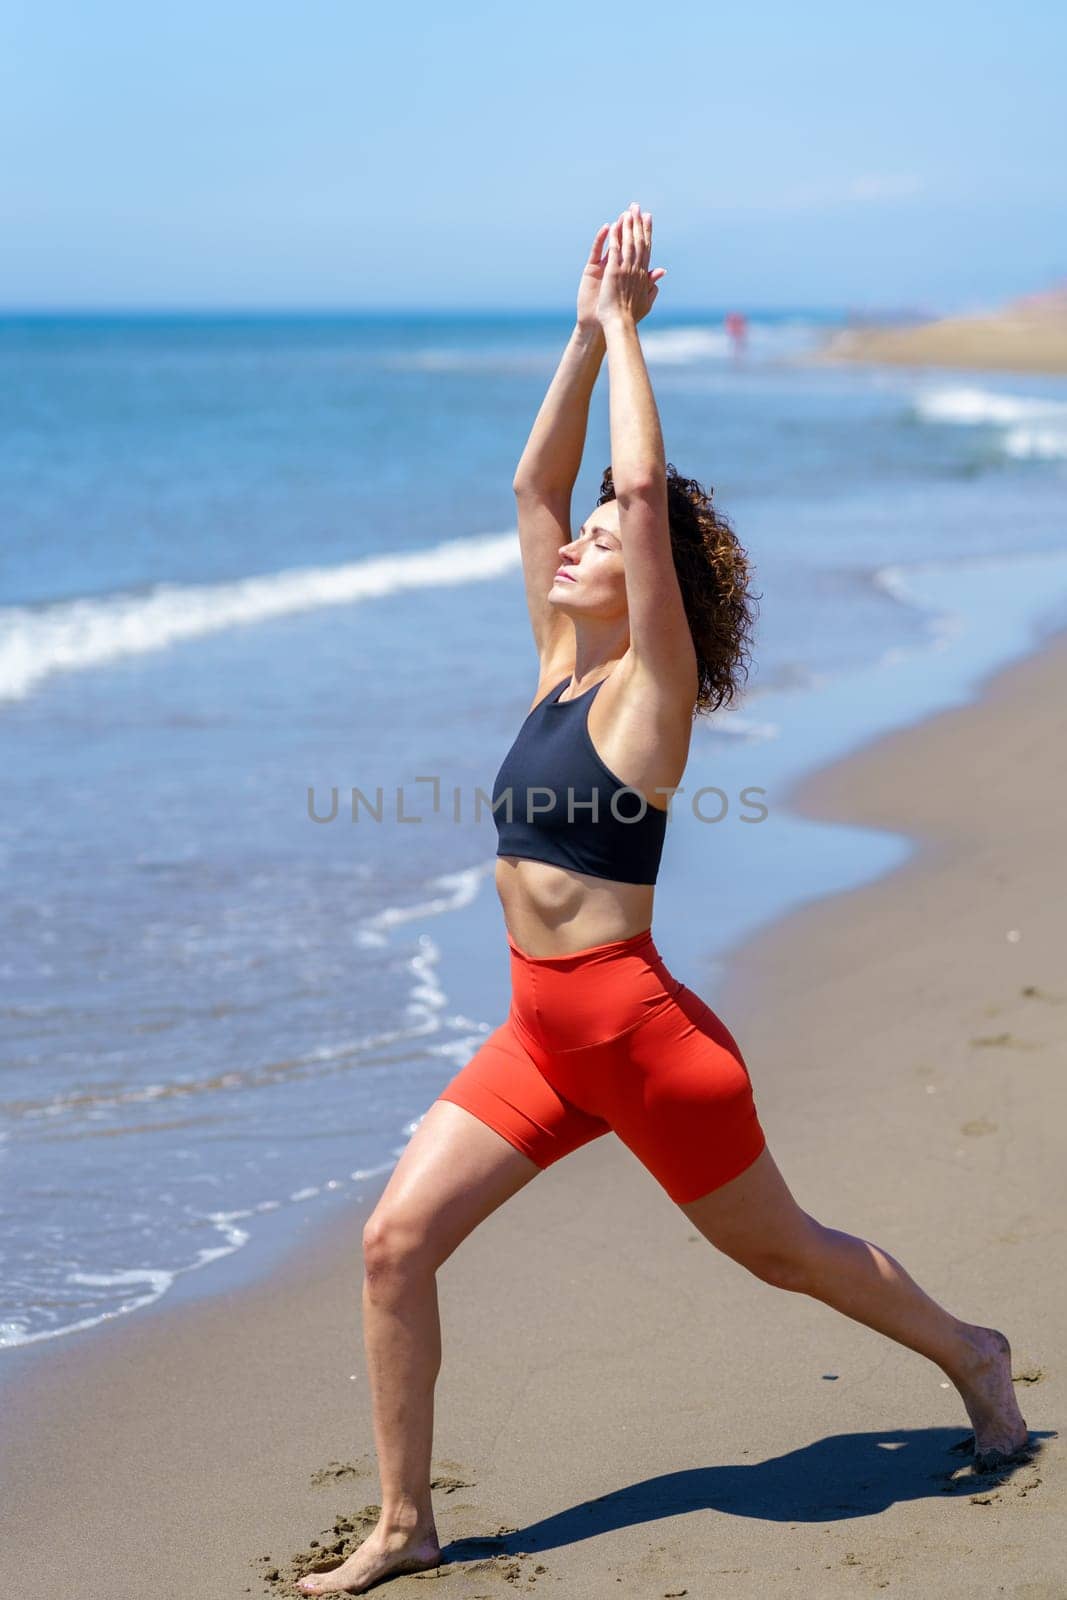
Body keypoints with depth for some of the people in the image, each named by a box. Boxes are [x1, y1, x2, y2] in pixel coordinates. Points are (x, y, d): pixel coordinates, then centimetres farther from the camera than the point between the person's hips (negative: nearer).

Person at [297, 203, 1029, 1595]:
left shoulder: (651, 685, -11)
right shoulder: (564, 667, 8)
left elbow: (643, 488, -21)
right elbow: (537, 482, 9)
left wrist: (625, 323, -13)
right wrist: (587, 333, 6)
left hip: (641, 1030, -7)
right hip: (541, 1036, 7)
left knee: (777, 1248, 12)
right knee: (395, 1242, -3)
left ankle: (968, 1354, 38)